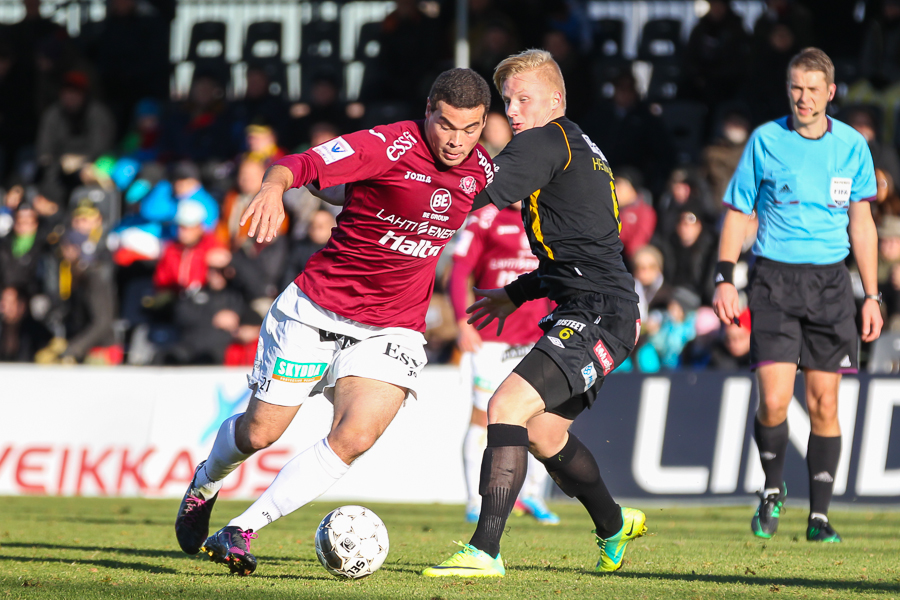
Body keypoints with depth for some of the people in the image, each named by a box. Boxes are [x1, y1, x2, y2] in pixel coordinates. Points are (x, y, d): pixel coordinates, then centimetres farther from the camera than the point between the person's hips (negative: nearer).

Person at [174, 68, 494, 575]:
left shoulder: (480, 168, -2)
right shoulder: (389, 146, -20)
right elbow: (302, 164, -32)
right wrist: (274, 187, -53)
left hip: (392, 330, 3)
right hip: (316, 310, -3)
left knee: (355, 437, -21)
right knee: (259, 433, 7)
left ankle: (241, 532, -12)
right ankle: (206, 484, 44)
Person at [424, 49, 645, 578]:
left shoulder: (547, 140, -8)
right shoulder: (581, 150, 22)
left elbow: (486, 193, -22)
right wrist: (518, 294, 29)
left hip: (599, 316, -11)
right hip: (589, 311, 11)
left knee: (507, 407, -21)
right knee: (543, 432, 24)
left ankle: (485, 552, -29)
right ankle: (615, 526, 43)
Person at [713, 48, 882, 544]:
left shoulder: (852, 146, 5)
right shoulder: (765, 140, 0)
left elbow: (861, 224, 12)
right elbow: (737, 212, 6)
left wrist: (872, 296, 8)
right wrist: (725, 280, -3)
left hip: (830, 281, 2)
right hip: (775, 278, -2)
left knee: (824, 402, 0)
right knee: (773, 400, -12)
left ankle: (819, 515, 9)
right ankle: (772, 490, 14)